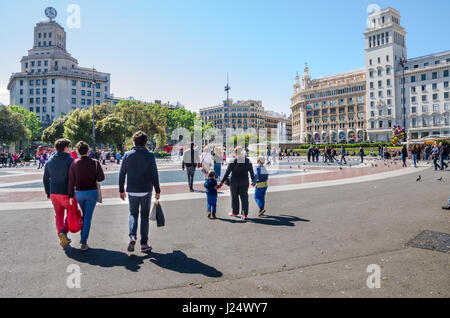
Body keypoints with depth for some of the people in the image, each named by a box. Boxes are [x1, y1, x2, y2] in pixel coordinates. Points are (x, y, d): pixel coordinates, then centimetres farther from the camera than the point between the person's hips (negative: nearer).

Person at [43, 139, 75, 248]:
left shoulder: (49, 161, 7)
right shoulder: (70, 161, -12)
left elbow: (45, 179, 13)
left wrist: (48, 193, 22)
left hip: (54, 193, 5)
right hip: (67, 194, -5)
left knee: (58, 215, 16)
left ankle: (62, 238, 19)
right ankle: (64, 232, -8)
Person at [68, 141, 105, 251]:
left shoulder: (74, 164, -5)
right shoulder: (95, 163, -9)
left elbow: (71, 181, -3)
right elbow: (101, 178, -5)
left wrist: (70, 196, 4)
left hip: (79, 193, 2)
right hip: (92, 192, -2)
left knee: (84, 214, 24)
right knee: (88, 217, 4)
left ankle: (83, 237, 27)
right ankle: (84, 242, 5)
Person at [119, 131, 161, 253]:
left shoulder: (127, 155, 0)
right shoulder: (150, 156, -6)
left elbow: (122, 174, 3)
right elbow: (154, 175, -6)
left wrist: (121, 190, 12)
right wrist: (157, 190, 2)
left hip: (132, 191, 2)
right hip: (146, 191, -1)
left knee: (133, 214, 18)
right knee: (144, 216, 9)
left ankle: (132, 237, -5)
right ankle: (144, 244, 13)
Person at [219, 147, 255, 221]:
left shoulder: (233, 161, -9)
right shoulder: (248, 161, 1)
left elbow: (227, 172, -9)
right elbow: (251, 172, 7)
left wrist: (222, 181, -3)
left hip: (234, 182, -2)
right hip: (244, 182, 2)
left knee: (234, 197, 14)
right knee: (244, 197, 4)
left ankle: (235, 212, 28)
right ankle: (245, 214, -4)